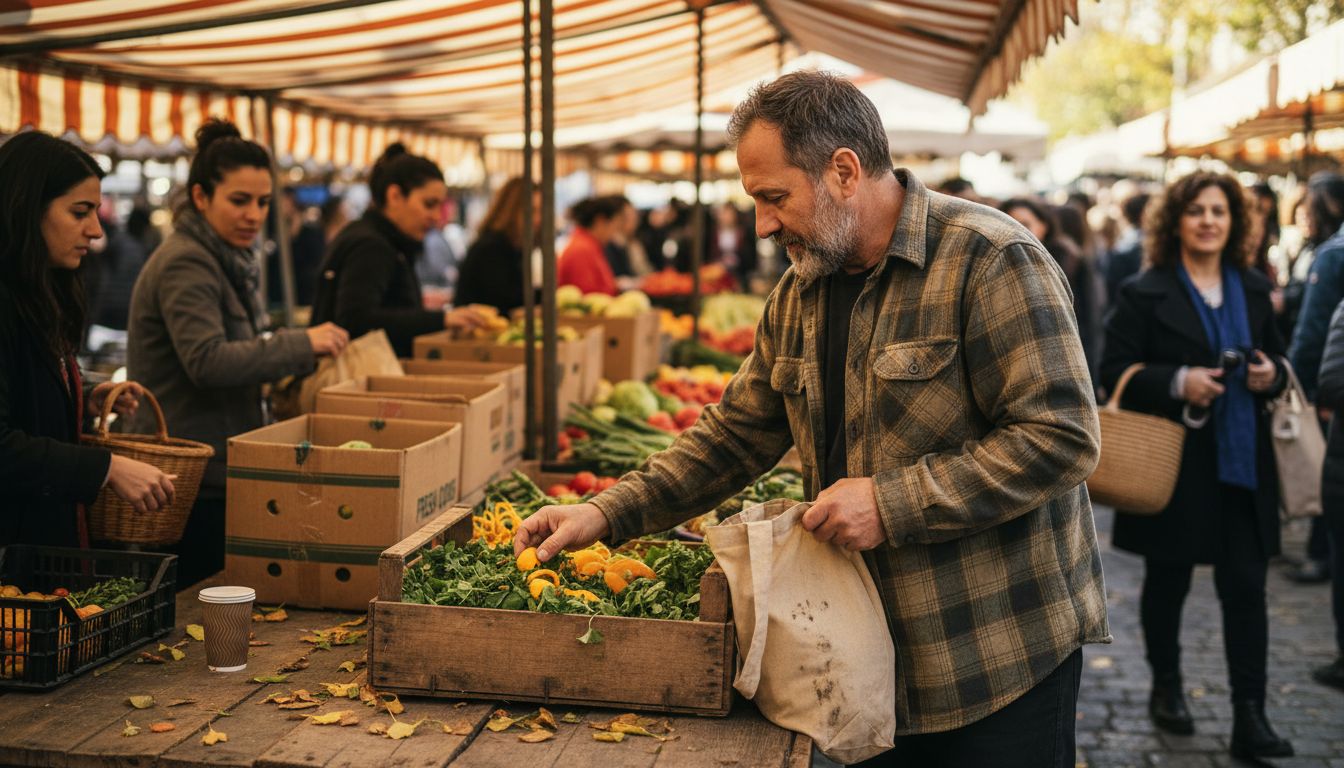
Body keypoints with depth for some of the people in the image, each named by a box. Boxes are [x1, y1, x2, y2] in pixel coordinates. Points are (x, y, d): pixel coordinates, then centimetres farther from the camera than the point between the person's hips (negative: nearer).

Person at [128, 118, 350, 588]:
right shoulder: (185, 264, -15)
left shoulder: (227, 261, 16)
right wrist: (301, 344, -23)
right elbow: (207, 361, -27)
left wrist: (295, 360, 12)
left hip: (216, 470, 10)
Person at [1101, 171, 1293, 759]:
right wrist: (1178, 383, -23)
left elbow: (1277, 360, 18)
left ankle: (1249, 717, 1)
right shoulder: (1145, 293, -5)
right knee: (1168, 581, 11)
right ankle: (1166, 689, 31)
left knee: (1246, 585, -2)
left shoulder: (1253, 289, 10)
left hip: (1243, 463, 3)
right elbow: (1115, 373, -9)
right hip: (1175, 462, -3)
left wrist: (1270, 375, -5)